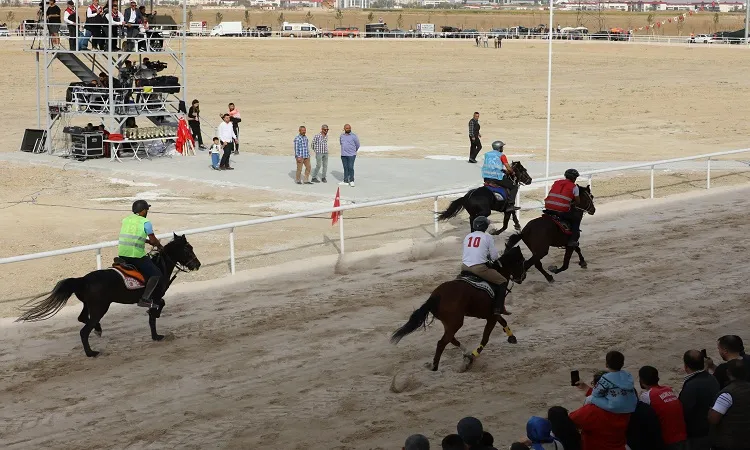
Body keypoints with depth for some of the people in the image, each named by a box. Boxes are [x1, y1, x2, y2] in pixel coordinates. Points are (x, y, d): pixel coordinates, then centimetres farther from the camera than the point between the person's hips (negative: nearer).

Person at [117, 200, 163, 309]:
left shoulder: (125, 220, 16)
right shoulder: (145, 222, -3)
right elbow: (153, 240, -1)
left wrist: (149, 241, 31)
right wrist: (160, 247, 20)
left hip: (122, 255, 7)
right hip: (136, 255, -7)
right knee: (156, 274, 1)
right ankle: (145, 299, -11)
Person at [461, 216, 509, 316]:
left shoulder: (467, 237, 13)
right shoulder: (487, 237, 0)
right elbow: (494, 257, 0)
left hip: (464, 267, 5)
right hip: (479, 268, -5)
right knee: (502, 282, 8)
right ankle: (498, 308, 0)